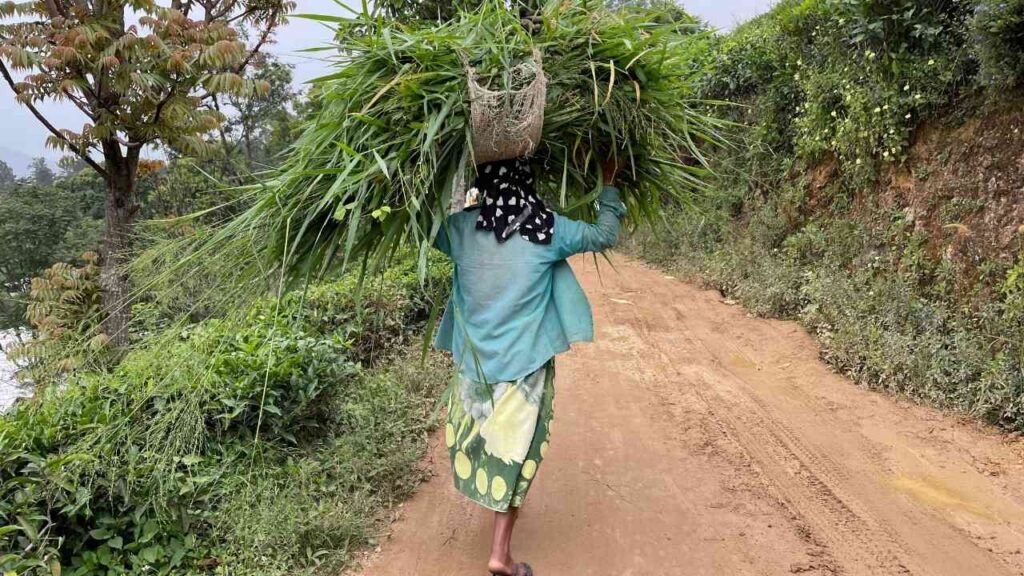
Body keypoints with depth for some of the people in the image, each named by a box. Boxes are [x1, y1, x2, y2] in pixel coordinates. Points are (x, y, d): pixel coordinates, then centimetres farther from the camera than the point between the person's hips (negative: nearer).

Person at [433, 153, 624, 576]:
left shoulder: (460, 228, -6)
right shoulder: (547, 230, -11)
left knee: (480, 435, 24)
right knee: (515, 450, 6)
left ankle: (489, 496, 47)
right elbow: (605, 235, 3)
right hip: (524, 362, -3)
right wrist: (608, 185, 17)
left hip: (473, 359, 3)